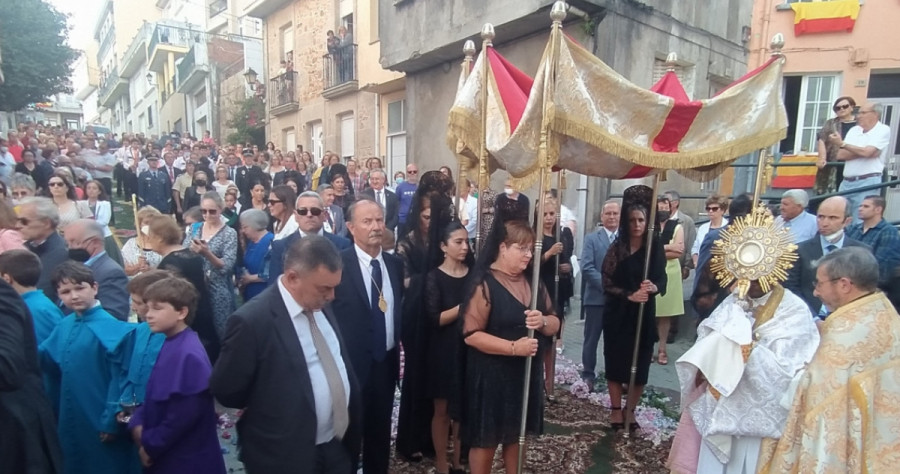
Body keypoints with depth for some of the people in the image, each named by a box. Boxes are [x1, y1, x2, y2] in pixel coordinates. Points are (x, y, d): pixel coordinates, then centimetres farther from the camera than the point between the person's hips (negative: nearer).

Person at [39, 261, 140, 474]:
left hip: (101, 421, -7)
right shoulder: (63, 327, 5)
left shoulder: (111, 328, -17)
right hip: (71, 422, 7)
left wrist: (111, 420, -15)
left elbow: (120, 378, -17)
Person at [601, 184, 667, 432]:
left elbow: (663, 279, -3)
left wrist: (654, 287, -24)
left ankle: (630, 410, 25)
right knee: (616, 363, 6)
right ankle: (616, 409, 22)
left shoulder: (656, 247, -1)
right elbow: (607, 283, -8)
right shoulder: (617, 248, -5)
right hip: (618, 315, -1)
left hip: (644, 315, 1)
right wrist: (630, 295, -21)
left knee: (640, 365, 7)